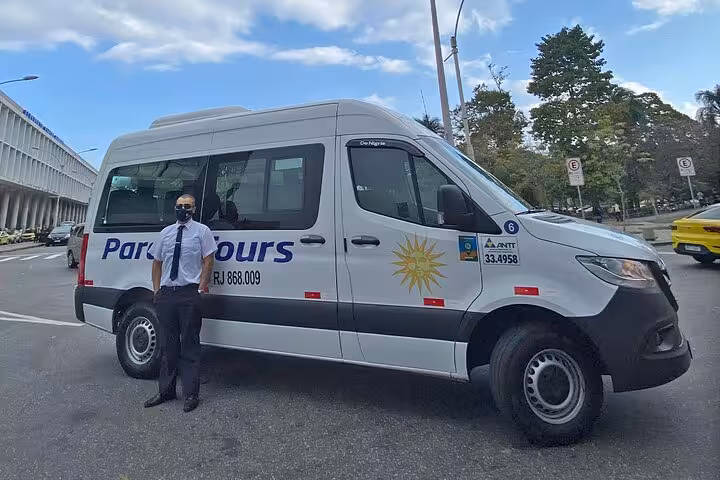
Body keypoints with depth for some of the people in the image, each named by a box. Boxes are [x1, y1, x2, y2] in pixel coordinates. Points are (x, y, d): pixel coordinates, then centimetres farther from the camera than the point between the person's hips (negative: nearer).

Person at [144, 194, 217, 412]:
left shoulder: (202, 231, 1)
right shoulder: (165, 232, 14)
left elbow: (208, 261, -3)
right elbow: (157, 262, 17)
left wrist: (201, 288, -10)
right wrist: (156, 290, 9)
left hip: (189, 294, -5)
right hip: (166, 294, 5)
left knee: (190, 345, 1)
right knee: (167, 344, 13)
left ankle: (191, 394, 12)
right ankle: (166, 390, 27)